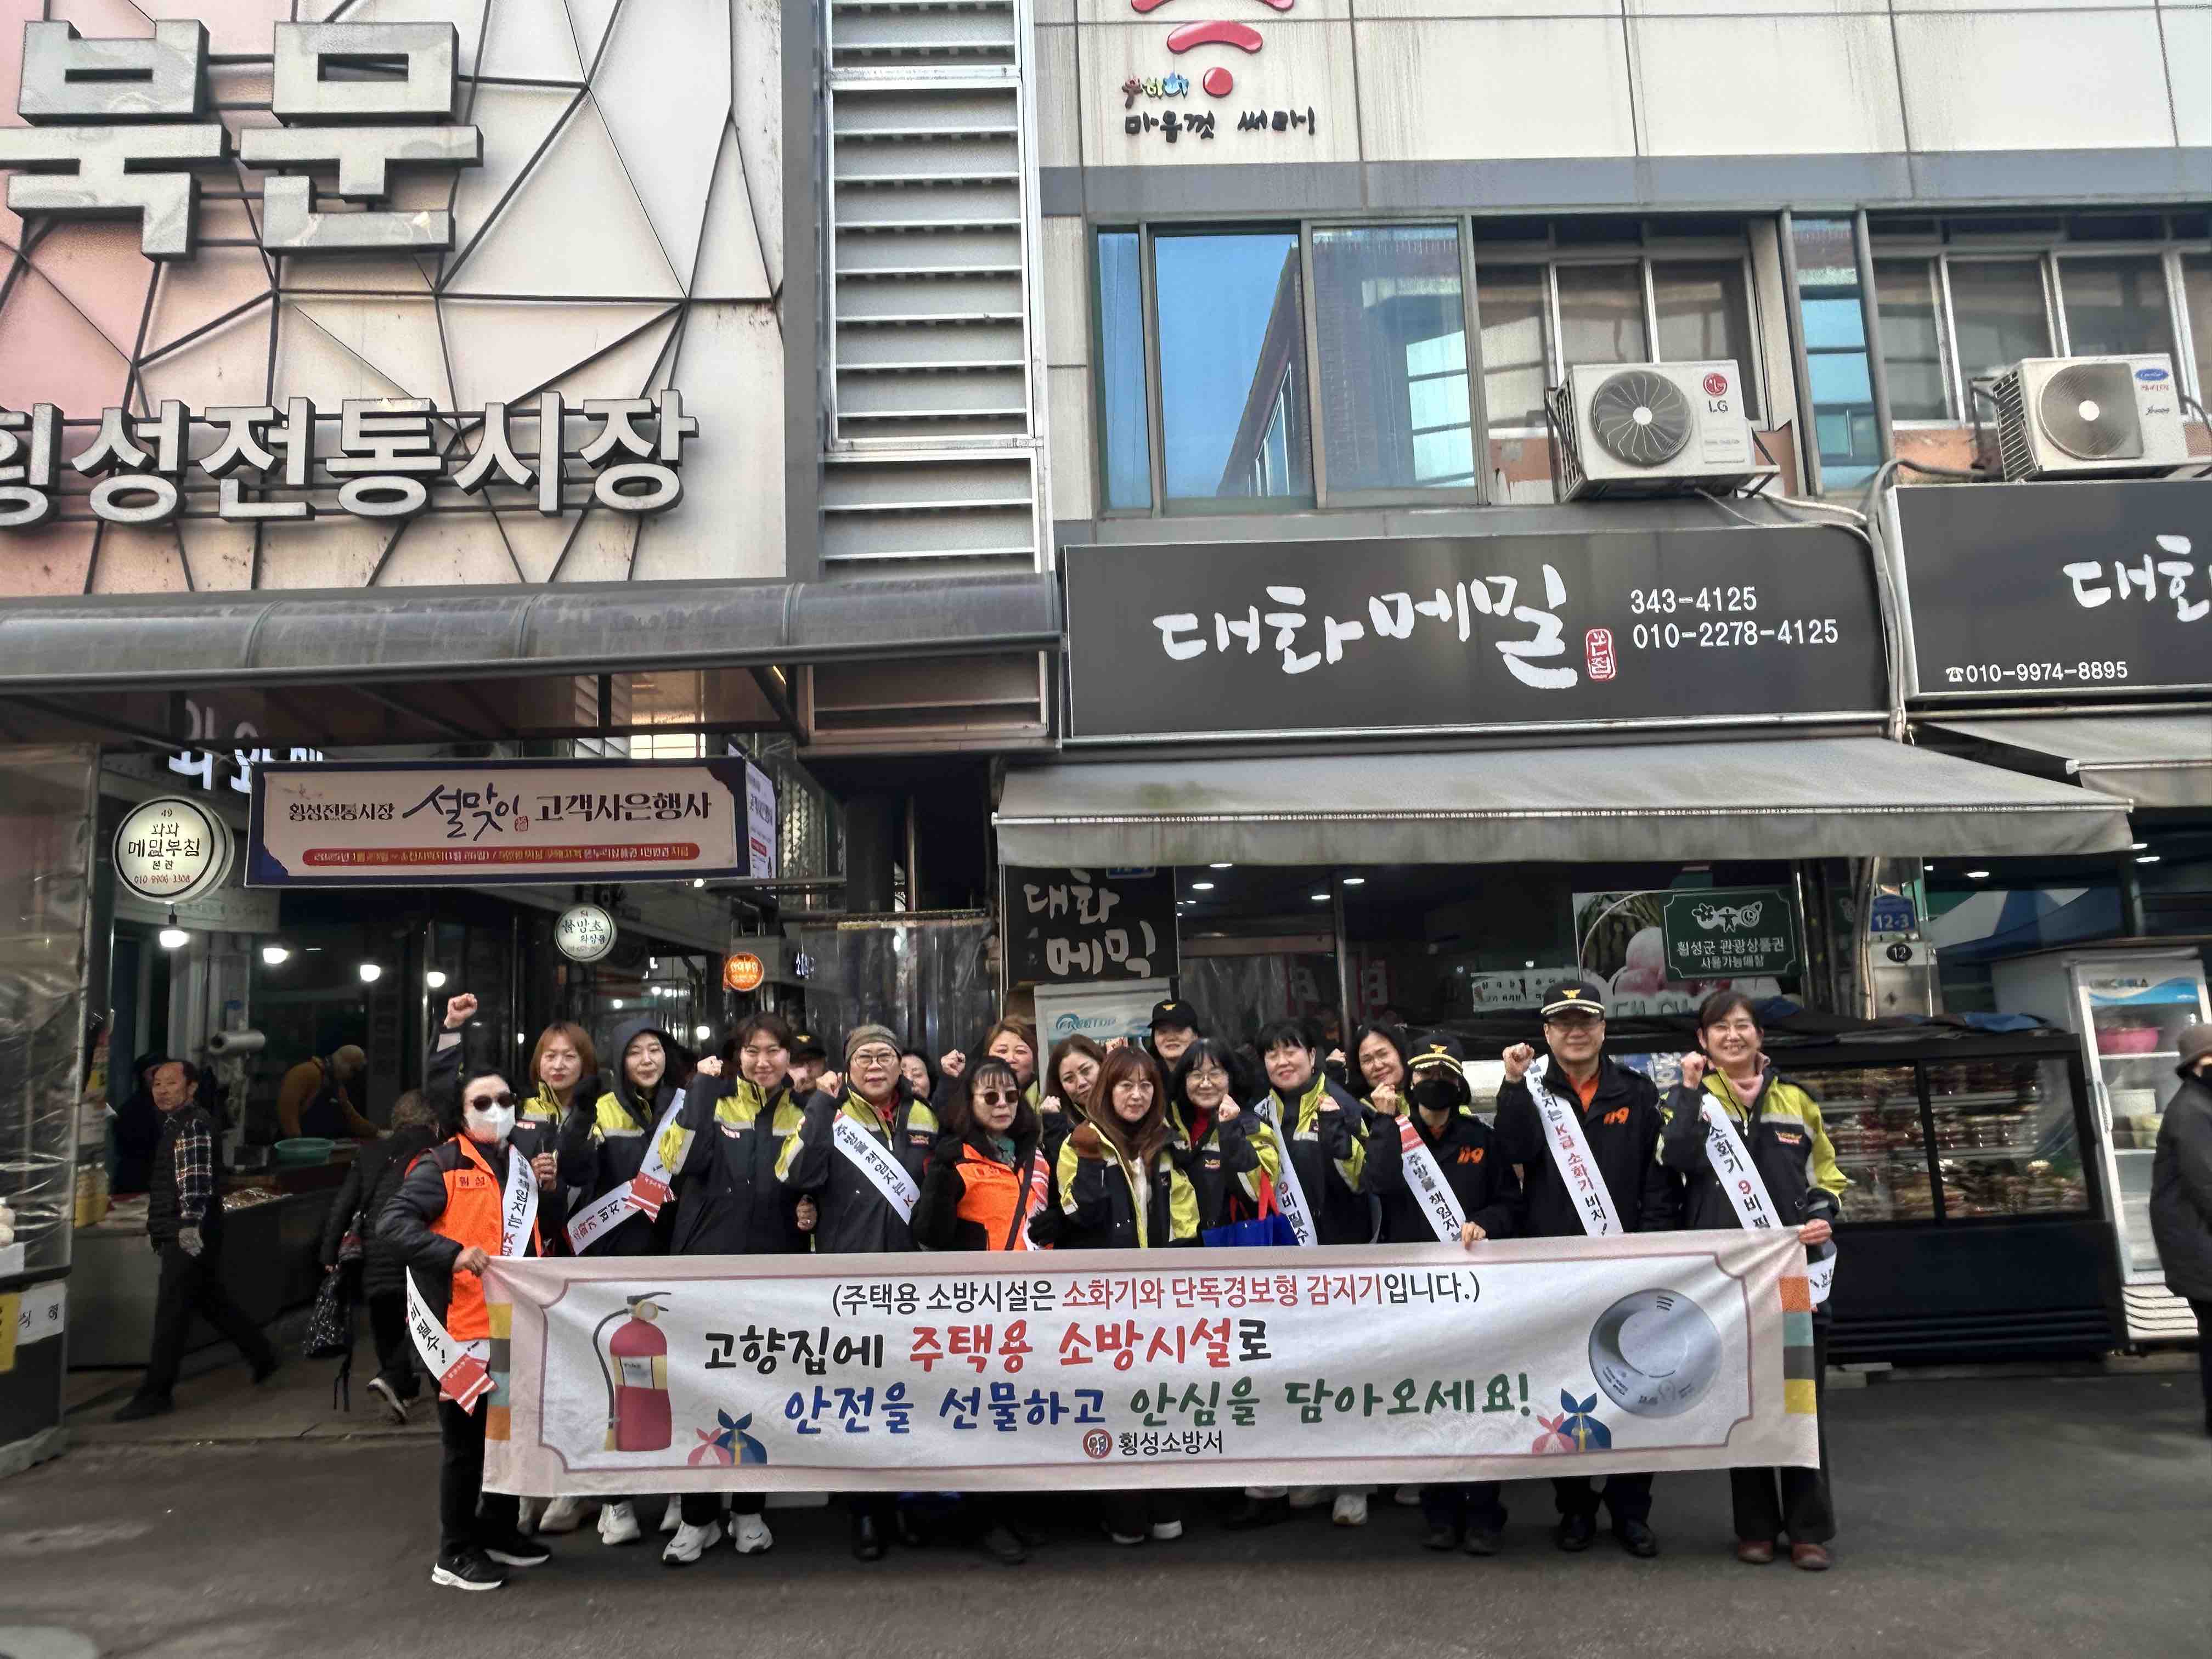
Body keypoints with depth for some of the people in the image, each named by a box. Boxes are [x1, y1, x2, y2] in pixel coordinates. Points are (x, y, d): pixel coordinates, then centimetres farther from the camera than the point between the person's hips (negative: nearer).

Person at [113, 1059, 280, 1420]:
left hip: (189, 1235, -11)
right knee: (211, 1300, 18)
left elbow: (196, 1175, -24)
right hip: (177, 1233, 11)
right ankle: (262, 1355, 28)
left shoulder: (194, 1123, -13)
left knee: (171, 1311, -8)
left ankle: (156, 1393, -4)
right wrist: (159, 1226, 30)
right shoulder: (175, 1123, 20)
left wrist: (190, 1223, -31)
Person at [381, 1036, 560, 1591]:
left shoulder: (523, 1162, 14)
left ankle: (498, 1530, 34)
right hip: (464, 1325, -7)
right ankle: (455, 1554, 16)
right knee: (466, 1441, 2)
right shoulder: (442, 1165, -7)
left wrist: (549, 1190, 5)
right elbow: (393, 1223, -18)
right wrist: (454, 1253, -27)